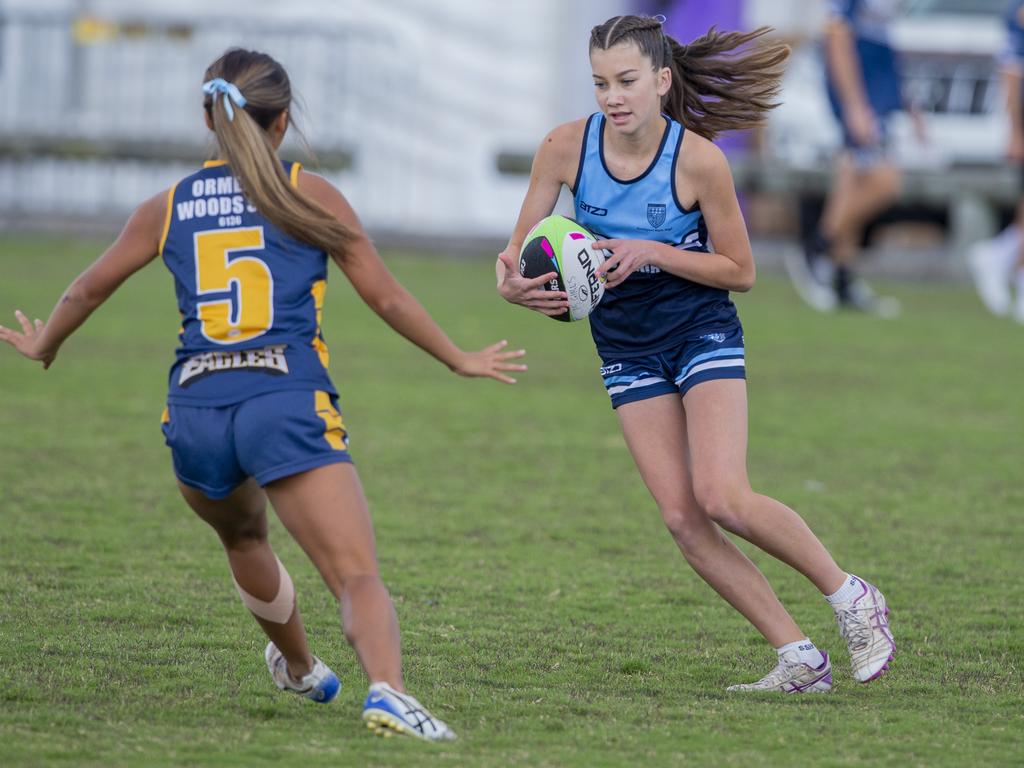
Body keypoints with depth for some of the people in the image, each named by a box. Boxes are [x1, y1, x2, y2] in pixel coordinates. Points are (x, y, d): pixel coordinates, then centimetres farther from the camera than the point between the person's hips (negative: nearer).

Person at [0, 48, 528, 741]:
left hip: (195, 412, 4)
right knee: (359, 576, -14)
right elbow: (387, 298, 9)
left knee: (242, 536, 35)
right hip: (287, 404, -4)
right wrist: (461, 361, 22)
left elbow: (90, 289, 27)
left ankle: (300, 668, 54)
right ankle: (387, 690, -41)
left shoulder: (170, 207, 15)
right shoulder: (309, 195, 6)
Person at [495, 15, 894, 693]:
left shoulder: (698, 159, -19)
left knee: (722, 498, -21)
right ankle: (800, 659, 0)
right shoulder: (566, 147, -11)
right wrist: (513, 282, -26)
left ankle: (851, 597, 0)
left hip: (704, 334, -4)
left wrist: (650, 253, -22)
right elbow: (520, 248, -2)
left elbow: (741, 271, -8)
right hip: (628, 350, 4)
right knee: (682, 518, -8)